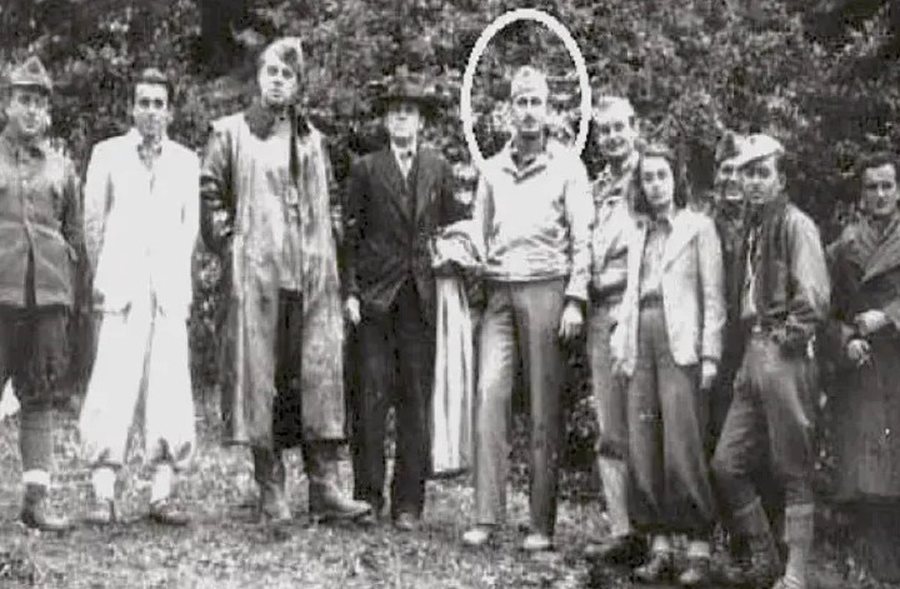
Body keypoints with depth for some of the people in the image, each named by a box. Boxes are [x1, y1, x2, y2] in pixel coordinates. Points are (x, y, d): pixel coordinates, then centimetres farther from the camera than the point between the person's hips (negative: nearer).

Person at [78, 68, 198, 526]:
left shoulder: (186, 161, 13)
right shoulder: (107, 154, 8)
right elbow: (93, 220, 11)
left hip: (169, 290, 2)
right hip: (122, 287, -2)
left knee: (169, 390, -2)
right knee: (112, 388, -9)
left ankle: (162, 496, 0)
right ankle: (103, 496, -8)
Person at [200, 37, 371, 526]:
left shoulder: (312, 140, 18)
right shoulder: (230, 133, 6)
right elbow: (208, 194, 3)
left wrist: (327, 259, 13)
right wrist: (229, 243, -4)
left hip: (312, 272, 4)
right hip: (255, 270, -3)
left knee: (320, 374, -3)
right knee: (260, 373, -4)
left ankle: (325, 487, -2)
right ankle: (271, 491, 1)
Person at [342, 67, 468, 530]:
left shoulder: (439, 169, 12)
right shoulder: (366, 169, 6)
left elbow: (454, 227, 15)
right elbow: (350, 235, 3)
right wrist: (350, 291, -3)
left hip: (421, 296, 2)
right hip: (375, 297, -2)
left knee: (416, 400, 2)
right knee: (372, 396, -4)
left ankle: (408, 502, 7)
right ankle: (368, 495, 5)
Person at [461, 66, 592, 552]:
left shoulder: (566, 165, 6)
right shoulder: (493, 168, 15)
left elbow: (581, 238, 2)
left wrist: (574, 300, -7)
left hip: (546, 288, -3)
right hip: (498, 291, 3)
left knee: (546, 409, -2)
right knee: (489, 395, -9)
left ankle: (543, 524, 1)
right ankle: (486, 516, -8)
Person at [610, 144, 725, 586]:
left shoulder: (699, 227, 5)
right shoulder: (637, 233, 21)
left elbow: (713, 296, 0)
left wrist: (710, 354, -8)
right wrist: (620, 346, 10)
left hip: (681, 346, -5)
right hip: (642, 344, 5)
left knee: (683, 449, -11)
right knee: (643, 449, 0)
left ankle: (699, 549, -6)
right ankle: (660, 547, 5)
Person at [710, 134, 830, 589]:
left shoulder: (795, 224, -7)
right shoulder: (752, 229, 18)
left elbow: (815, 296, -17)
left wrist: (789, 338, -12)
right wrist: (749, 355, 13)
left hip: (785, 354, -9)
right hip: (753, 355, 9)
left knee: (793, 470, -2)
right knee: (726, 465, 7)